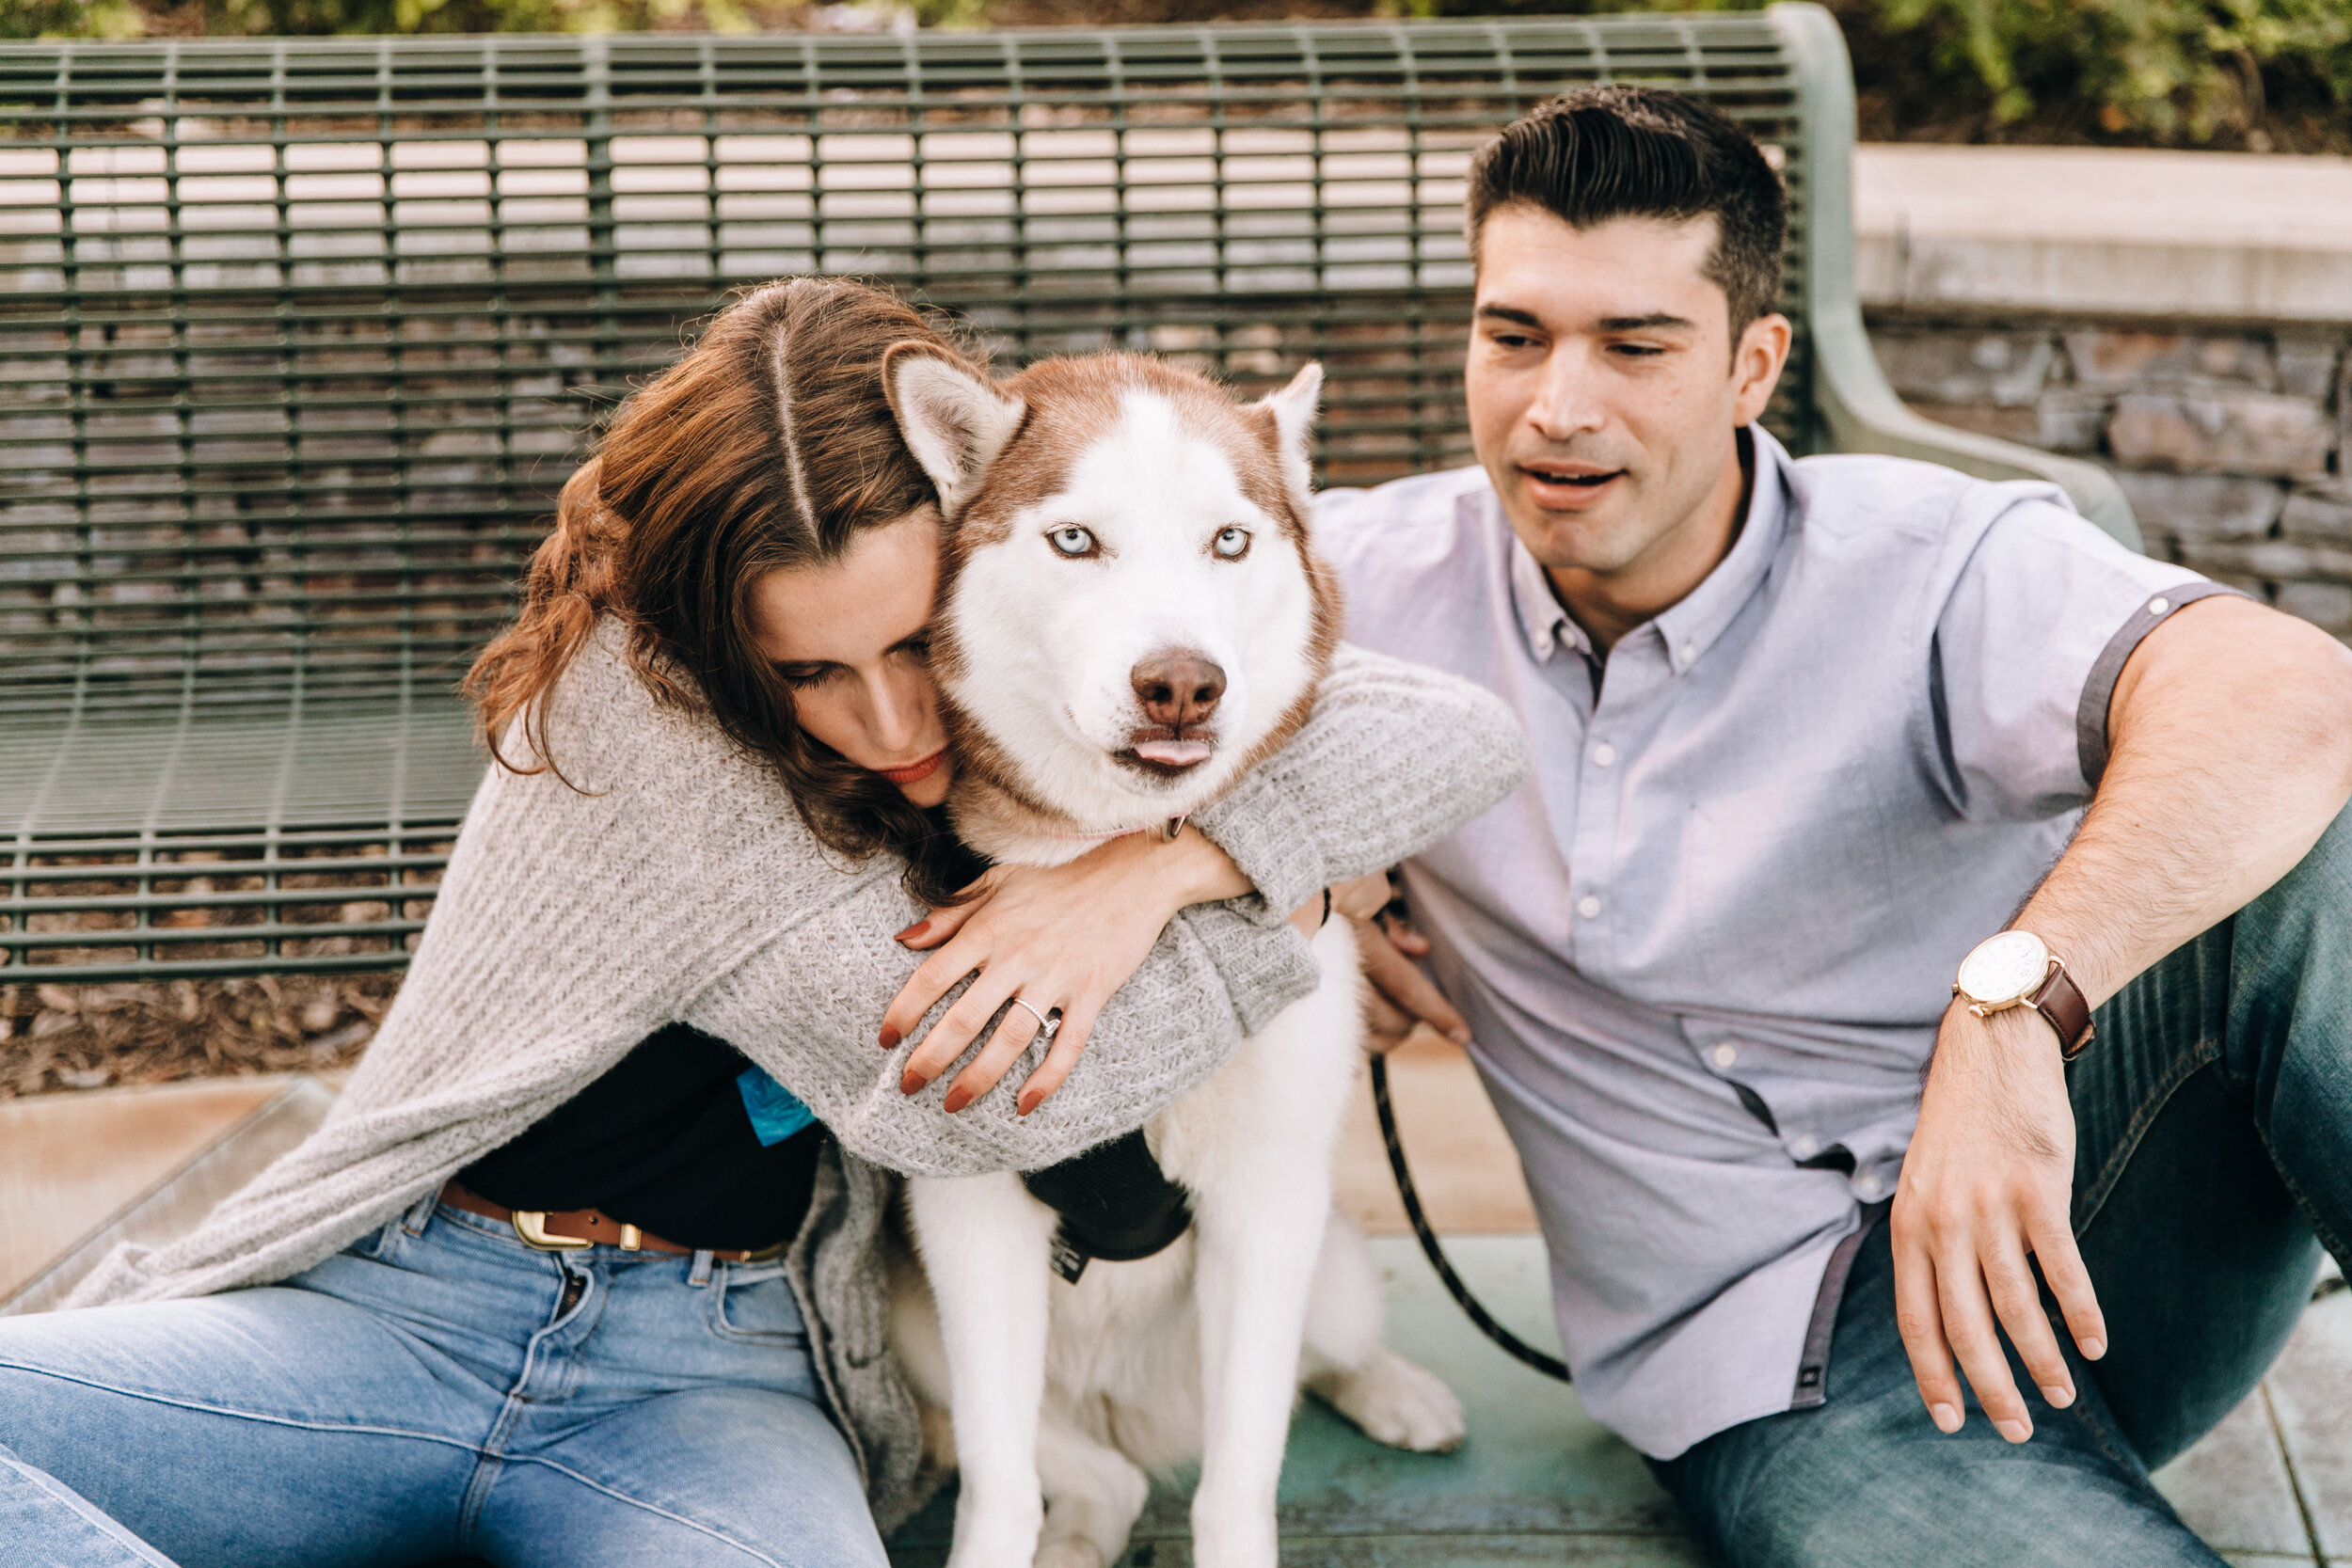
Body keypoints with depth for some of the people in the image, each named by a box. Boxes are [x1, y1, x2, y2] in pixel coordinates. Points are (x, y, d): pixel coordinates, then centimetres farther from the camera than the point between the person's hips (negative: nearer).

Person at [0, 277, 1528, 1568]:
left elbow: (1468, 732, -3)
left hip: (718, 1380, 1)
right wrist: (1290, 900, -7)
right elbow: (944, 1092, -18)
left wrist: (1167, 862, -18)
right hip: (403, 1311, 0)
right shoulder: (628, 695, -13)